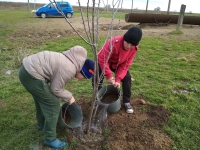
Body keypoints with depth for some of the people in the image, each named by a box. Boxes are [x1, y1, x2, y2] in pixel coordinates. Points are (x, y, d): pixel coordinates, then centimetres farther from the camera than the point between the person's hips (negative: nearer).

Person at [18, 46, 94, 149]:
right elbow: (55, 89, -12)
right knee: (53, 105, -1)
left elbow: (57, 83, 19)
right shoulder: (69, 69, -20)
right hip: (31, 75, -11)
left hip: (29, 68, 11)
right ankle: (50, 139, 15)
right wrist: (69, 97, 1)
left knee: (42, 98, 28)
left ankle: (41, 124, 51)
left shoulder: (71, 62, 11)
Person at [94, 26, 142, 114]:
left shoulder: (134, 49, -23)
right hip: (103, 62, -3)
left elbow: (125, 65, -18)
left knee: (127, 78, -11)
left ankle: (126, 102, 6)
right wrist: (109, 75, -35)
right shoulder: (113, 43, -40)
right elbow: (102, 59, -35)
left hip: (118, 64, 4)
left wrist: (118, 79, -28)